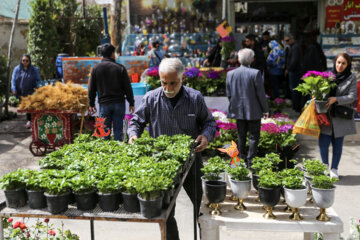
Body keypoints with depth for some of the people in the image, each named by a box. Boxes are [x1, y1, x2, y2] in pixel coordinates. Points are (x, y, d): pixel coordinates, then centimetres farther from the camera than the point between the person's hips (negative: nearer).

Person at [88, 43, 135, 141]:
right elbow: (127, 87, 0)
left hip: (104, 104, 1)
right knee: (118, 130, 4)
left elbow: (91, 89, 6)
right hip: (119, 103, -1)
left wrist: (91, 104, 15)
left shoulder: (96, 69, 2)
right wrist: (131, 103, 7)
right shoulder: (120, 68, -2)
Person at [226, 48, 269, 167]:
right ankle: (250, 160, 6)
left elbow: (228, 94, 3)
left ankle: (242, 159, 24)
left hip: (238, 110, 4)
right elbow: (261, 94, -11)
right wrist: (265, 109, 0)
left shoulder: (230, 74, -4)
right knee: (254, 136, 8)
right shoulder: (255, 73, -15)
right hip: (253, 111, -4)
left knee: (241, 136, 16)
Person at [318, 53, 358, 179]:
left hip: (341, 117, -1)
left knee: (337, 144, 8)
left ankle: (334, 169, 25)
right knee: (323, 143, -2)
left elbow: (352, 97, -7)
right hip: (325, 115, 1)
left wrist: (336, 99, -19)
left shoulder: (351, 78, -1)